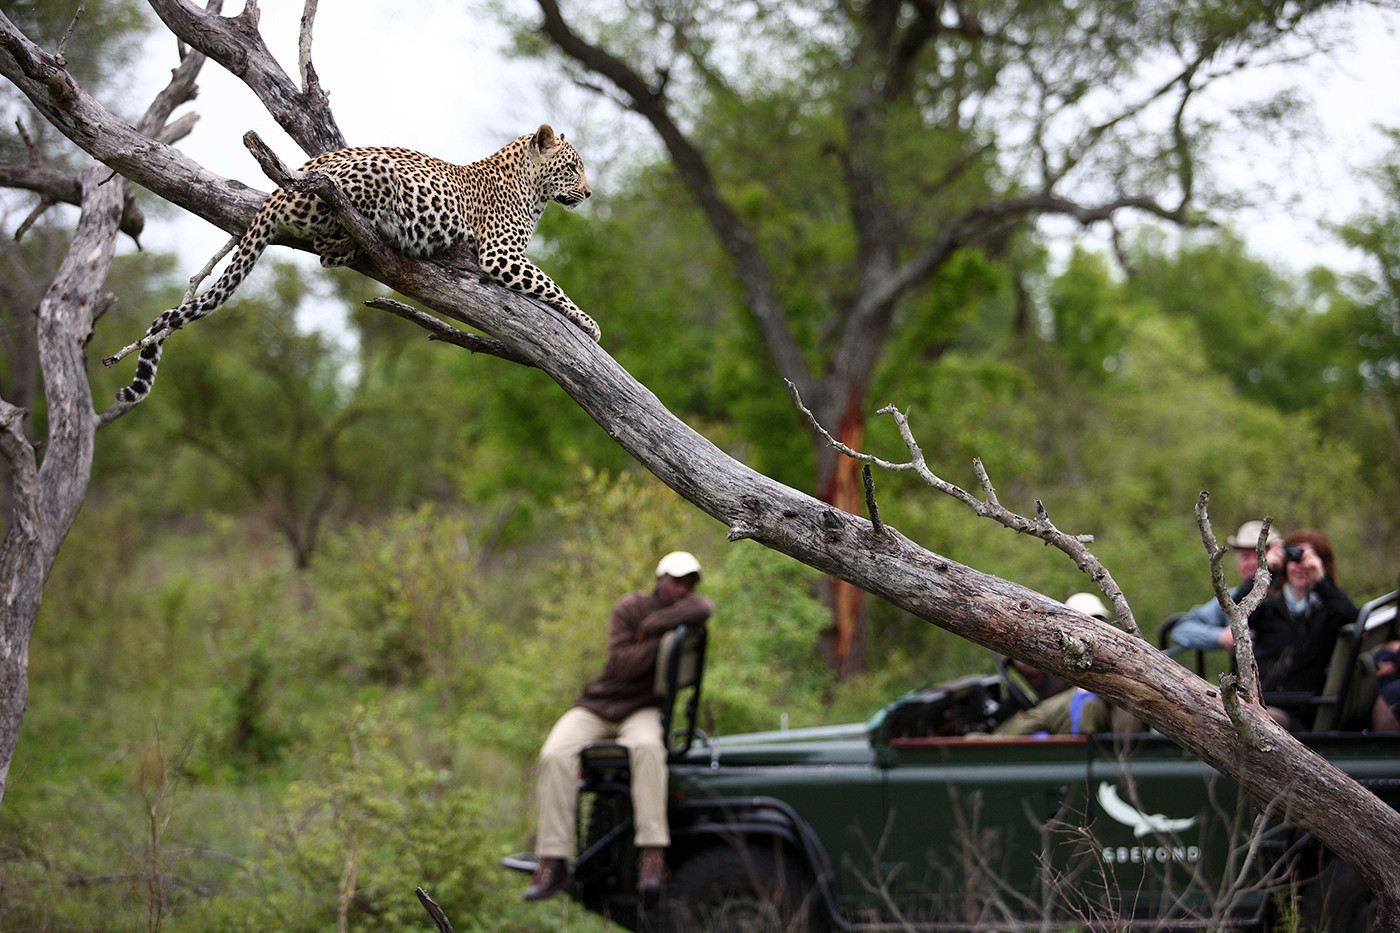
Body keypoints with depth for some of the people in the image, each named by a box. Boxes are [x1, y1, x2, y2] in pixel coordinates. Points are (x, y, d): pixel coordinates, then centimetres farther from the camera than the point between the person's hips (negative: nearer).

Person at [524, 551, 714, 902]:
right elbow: (623, 664, -15)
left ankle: (652, 856, -41)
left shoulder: (687, 609, 3)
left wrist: (650, 627, -20)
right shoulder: (630, 607, -1)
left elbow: (702, 608, -25)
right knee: (555, 756, -26)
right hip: (597, 707, 0)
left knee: (647, 746, -37)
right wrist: (661, 638, -16)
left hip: (643, 711, 0)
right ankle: (553, 863, -27)